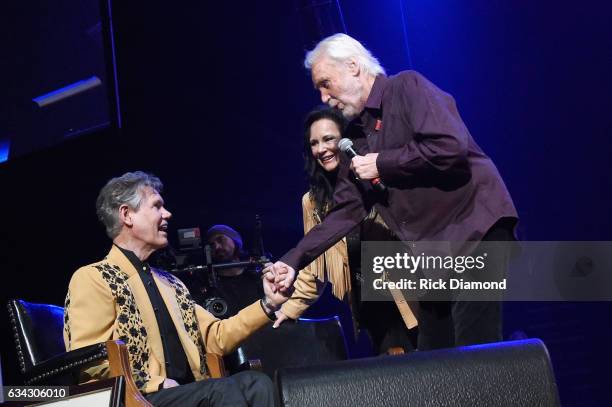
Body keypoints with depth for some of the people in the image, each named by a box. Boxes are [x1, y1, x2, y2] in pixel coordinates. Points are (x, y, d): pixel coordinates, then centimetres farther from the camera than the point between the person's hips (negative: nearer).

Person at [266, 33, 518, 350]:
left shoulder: (408, 87, -7)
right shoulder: (356, 135, 16)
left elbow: (451, 147, -23)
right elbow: (346, 210, 12)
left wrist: (381, 164, -11)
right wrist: (293, 261, 3)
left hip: (473, 226, -8)